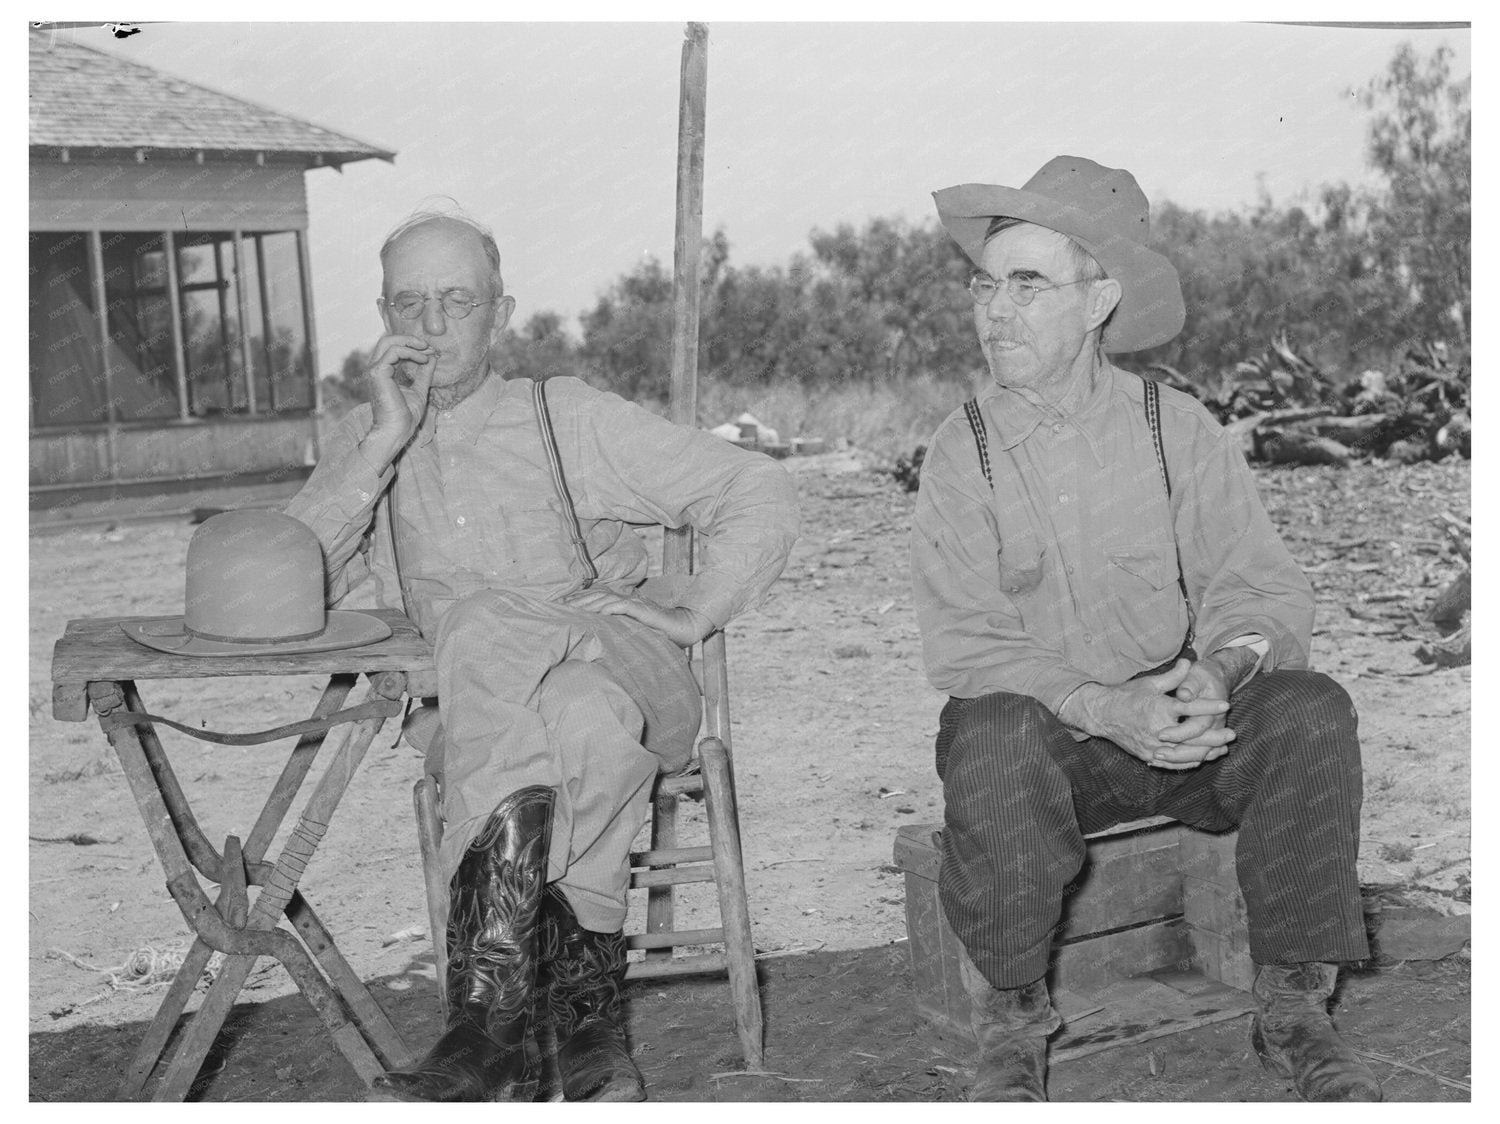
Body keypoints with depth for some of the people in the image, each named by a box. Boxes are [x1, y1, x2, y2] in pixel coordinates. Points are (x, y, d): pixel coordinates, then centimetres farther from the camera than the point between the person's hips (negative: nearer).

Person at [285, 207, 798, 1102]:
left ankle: (496, 1017, -34)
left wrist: (694, 612, -4)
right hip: (473, 717, 1)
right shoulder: (363, 445, 17)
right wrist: (388, 440, -6)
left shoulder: (567, 416, 9)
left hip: (624, 666, -1)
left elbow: (760, 493, 9)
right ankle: (589, 1010, -37)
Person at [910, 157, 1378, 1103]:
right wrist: (1101, 707, -26)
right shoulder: (962, 455, -3)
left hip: (1181, 724, 2)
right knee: (989, 735, -34)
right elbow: (963, 645, -9)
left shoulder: (1178, 429, 0)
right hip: (1048, 737, -1)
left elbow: (1261, 581, -3)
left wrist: (1220, 670, -28)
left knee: (1310, 709, -25)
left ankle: (1294, 1007, -12)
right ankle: (1013, 1026, -16)